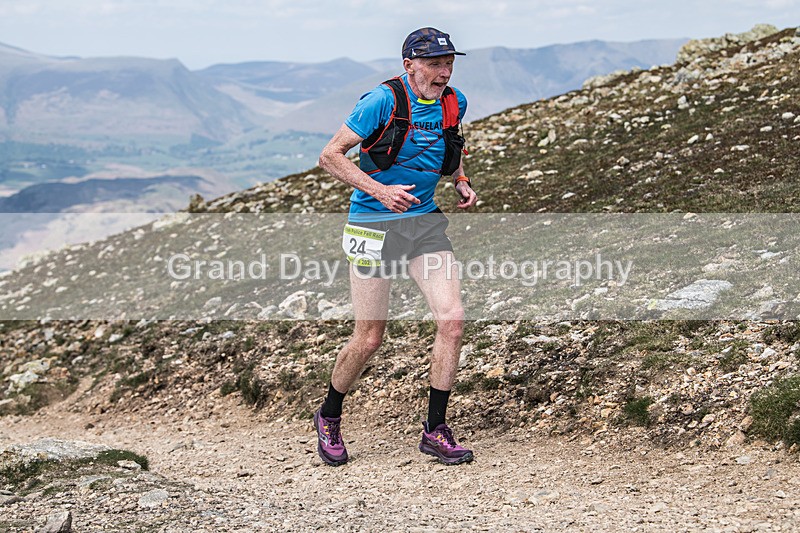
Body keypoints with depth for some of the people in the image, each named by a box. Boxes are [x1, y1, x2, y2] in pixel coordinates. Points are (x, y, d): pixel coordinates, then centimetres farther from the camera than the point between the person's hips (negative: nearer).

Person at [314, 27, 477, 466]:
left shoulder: (454, 104, 3)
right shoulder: (383, 101, -15)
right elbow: (330, 156, -13)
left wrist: (461, 182, 6)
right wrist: (380, 191, -23)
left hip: (425, 222, 5)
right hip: (374, 224, -5)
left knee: (452, 320, -10)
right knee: (369, 338, 0)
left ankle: (435, 431, 2)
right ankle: (329, 418, 26)